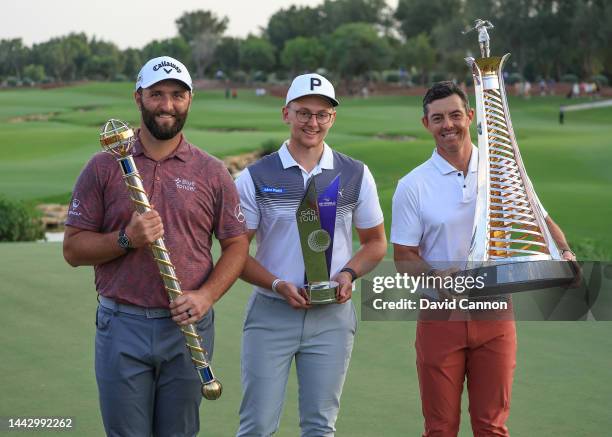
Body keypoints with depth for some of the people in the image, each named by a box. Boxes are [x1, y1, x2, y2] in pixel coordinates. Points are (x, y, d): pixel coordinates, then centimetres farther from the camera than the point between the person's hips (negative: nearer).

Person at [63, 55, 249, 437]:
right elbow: (73, 249, 1)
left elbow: (237, 244, 6)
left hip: (187, 325, 1)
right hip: (122, 324, -1)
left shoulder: (213, 172, 5)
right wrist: (127, 238, -16)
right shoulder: (103, 167, 3)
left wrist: (206, 295, -11)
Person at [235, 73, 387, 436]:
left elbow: (375, 242, 13)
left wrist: (348, 274, -7)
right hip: (271, 314, -1)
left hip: (333, 315, 2)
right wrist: (278, 285, -16)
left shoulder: (356, 175, 5)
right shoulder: (255, 177, -1)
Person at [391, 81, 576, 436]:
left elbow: (540, 221, 10)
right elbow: (404, 256, -2)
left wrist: (564, 252, -11)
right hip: (440, 316, -1)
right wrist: (439, 277, -21)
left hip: (495, 314, 1)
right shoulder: (413, 186, -2)